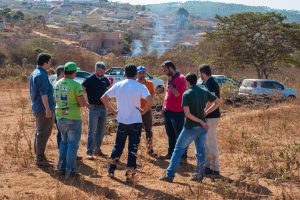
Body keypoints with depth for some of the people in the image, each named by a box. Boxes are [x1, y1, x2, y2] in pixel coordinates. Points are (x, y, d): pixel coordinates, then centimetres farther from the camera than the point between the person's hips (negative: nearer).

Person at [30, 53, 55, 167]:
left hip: (37, 108, 10)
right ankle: (40, 158, 1)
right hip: (44, 108, -10)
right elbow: (43, 93, -22)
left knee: (39, 133, 17)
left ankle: (38, 155, 26)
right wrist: (48, 109, -22)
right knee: (43, 134, -4)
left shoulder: (34, 73, 13)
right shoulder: (41, 75, -18)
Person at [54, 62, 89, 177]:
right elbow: (82, 103, -19)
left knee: (64, 142, 21)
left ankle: (61, 168, 22)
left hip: (60, 118, 6)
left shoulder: (57, 84, 5)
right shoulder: (76, 85, -16)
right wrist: (86, 104, 6)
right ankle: (70, 170, 4)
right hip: (73, 118, -6)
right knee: (73, 144, 3)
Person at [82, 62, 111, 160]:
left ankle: (97, 149, 24)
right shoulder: (90, 79, -8)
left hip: (103, 107, 6)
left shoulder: (105, 79, 8)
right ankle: (89, 152, -1)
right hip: (94, 108, -6)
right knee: (92, 131, -5)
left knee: (101, 130, 12)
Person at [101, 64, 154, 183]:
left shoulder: (118, 85, 1)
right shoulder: (140, 87, -9)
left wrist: (113, 111, 7)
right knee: (133, 150, 5)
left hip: (121, 122, 3)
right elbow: (151, 102, -21)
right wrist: (143, 111, -6)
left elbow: (103, 98, 1)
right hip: (135, 122, -3)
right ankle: (129, 175, 8)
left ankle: (111, 170, 26)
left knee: (118, 147, 20)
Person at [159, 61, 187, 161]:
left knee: (179, 134, -1)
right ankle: (170, 153, 26)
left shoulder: (181, 78, -14)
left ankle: (183, 155, 7)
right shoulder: (170, 78, 13)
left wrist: (170, 82, -15)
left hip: (177, 112, -9)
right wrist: (164, 107, 18)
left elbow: (176, 93, -25)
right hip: (168, 111, 9)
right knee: (170, 134, 16)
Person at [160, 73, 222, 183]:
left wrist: (201, 122, -12)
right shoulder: (205, 92, 4)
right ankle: (199, 175, 17)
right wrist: (206, 112, 8)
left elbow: (187, 114, -20)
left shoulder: (187, 94, -12)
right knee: (201, 151, 12)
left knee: (179, 149, 5)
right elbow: (218, 102, 14)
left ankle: (169, 175, 5)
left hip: (191, 127, -5)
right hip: (203, 127, 5)